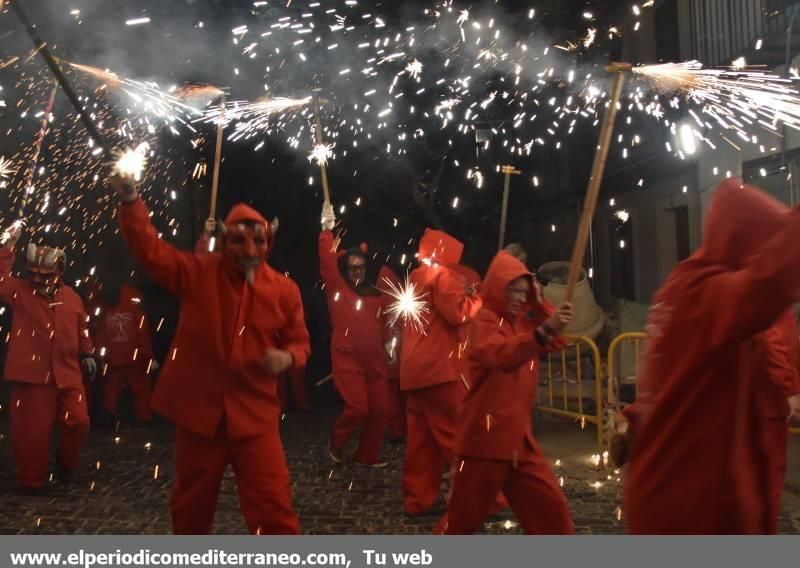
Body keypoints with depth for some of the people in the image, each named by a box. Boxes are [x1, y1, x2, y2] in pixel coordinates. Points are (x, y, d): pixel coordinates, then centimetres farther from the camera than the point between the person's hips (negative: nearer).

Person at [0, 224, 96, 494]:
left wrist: (87, 354, 16)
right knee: (33, 429, 3)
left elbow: (81, 329, 19)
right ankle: (31, 480, 21)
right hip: (32, 373, -3)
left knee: (79, 422, 3)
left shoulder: (71, 297, 8)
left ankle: (66, 464, 30)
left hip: (68, 373, 3)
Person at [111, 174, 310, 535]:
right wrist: (131, 203, -23)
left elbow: (299, 342, 7)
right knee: (191, 507, 19)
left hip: (254, 416, -1)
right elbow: (151, 250, -9)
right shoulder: (198, 273, -3)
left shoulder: (284, 290, -1)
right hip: (198, 411, 1)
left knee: (274, 508, -4)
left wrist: (287, 357, -16)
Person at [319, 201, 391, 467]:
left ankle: (367, 455, 22)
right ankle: (336, 441, 17)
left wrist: (387, 345, 8)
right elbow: (327, 261, -12)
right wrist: (327, 230, -17)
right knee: (357, 408, -12)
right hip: (347, 359, -5)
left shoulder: (375, 295, 13)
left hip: (375, 361, 5)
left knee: (380, 409, 4)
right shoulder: (337, 288, 1)